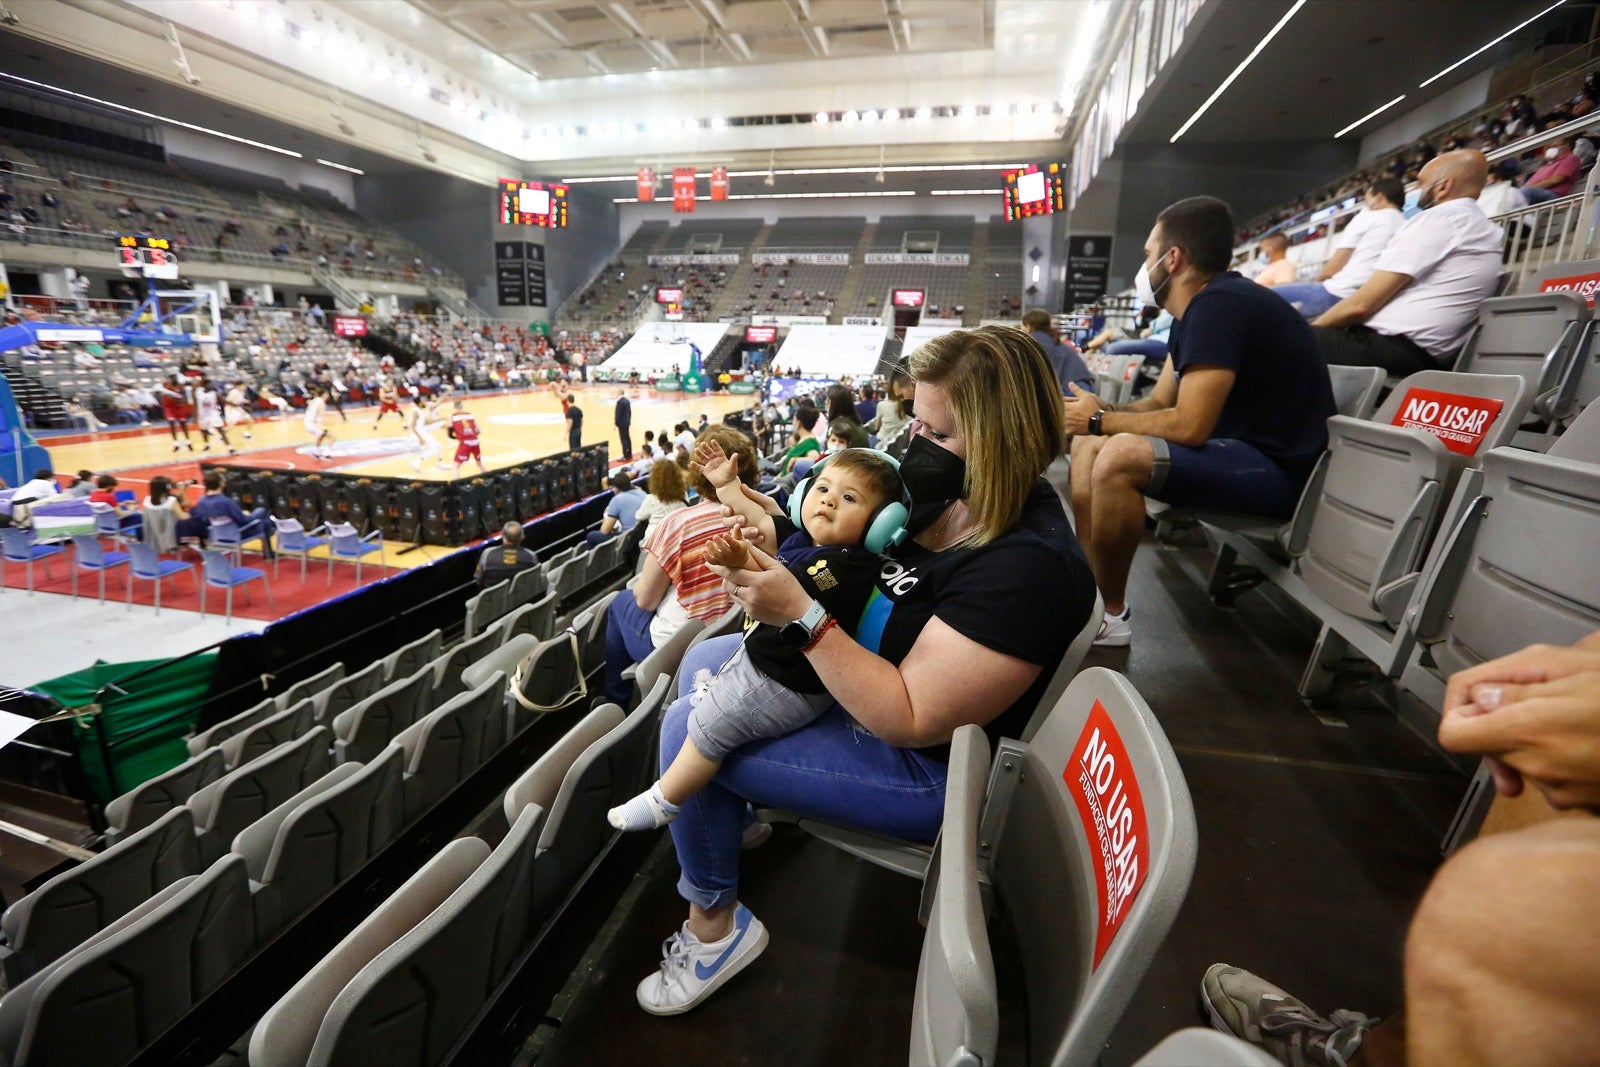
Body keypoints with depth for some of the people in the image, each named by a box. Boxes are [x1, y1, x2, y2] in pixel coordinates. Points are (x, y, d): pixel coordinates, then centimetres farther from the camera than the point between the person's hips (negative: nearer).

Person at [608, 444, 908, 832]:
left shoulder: (844, 563, -30)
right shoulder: (802, 537, -2)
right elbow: (761, 521, 14)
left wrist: (744, 563, -62)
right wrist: (726, 483, 16)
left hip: (786, 684, -10)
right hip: (762, 654, 10)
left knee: (710, 725, 0)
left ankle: (662, 802, 19)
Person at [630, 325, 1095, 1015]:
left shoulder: (1028, 567, -32)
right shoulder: (954, 497, -6)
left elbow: (909, 719, -31)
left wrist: (800, 616, -35)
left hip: (925, 769, -9)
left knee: (689, 729, -10)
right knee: (701, 663, 12)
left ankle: (714, 924, 14)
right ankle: (738, 803, 35)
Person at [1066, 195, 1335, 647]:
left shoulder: (1218, 304, -19)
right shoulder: (1202, 306, 11)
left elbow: (1189, 425, -26)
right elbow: (1160, 402, 15)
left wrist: (1101, 419, -13)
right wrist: (1096, 413, -1)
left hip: (1278, 468, -11)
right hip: (1237, 448, 11)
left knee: (1119, 456, -32)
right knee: (1088, 444, 7)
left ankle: (1111, 615, -15)